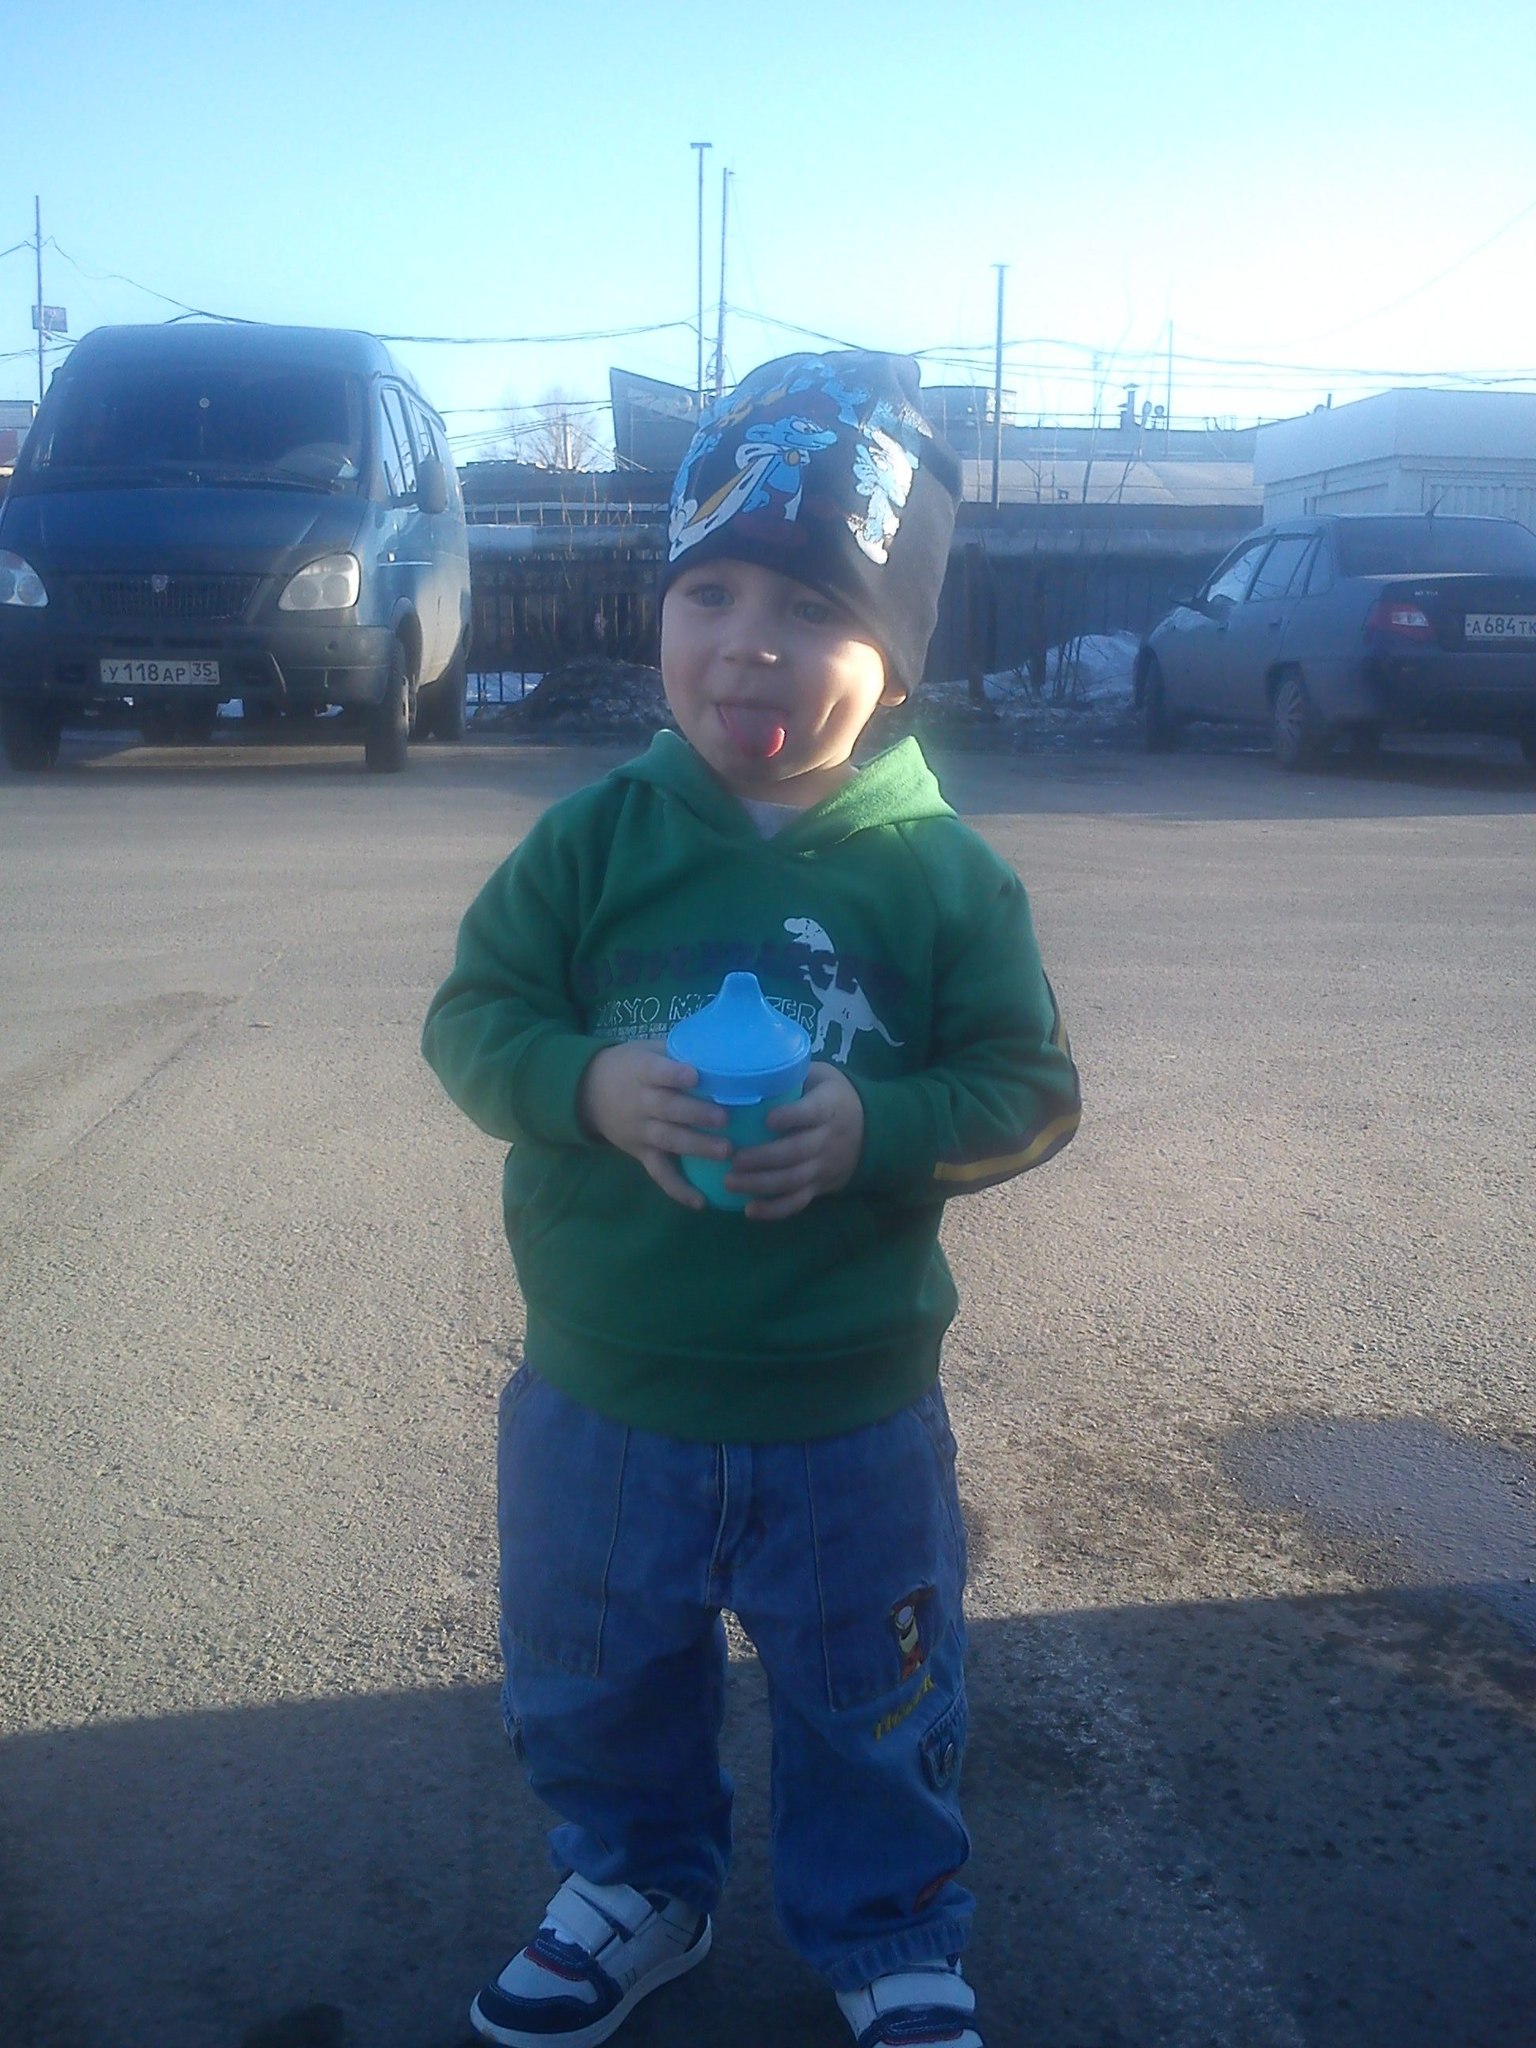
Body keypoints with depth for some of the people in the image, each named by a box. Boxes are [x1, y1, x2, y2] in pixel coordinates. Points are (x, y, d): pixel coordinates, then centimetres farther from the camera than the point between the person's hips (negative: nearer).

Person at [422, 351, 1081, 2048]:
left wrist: (878, 1128, -25)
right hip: (600, 1400, 2)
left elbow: (1027, 1086, -7)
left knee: (872, 1711, 19)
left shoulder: (943, 874, -11)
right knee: (593, 1688, 23)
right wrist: (588, 1083, -24)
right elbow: (472, 1013, -4)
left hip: (849, 1415, -1)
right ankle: (635, 1887, 51)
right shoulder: (593, 839, -8)